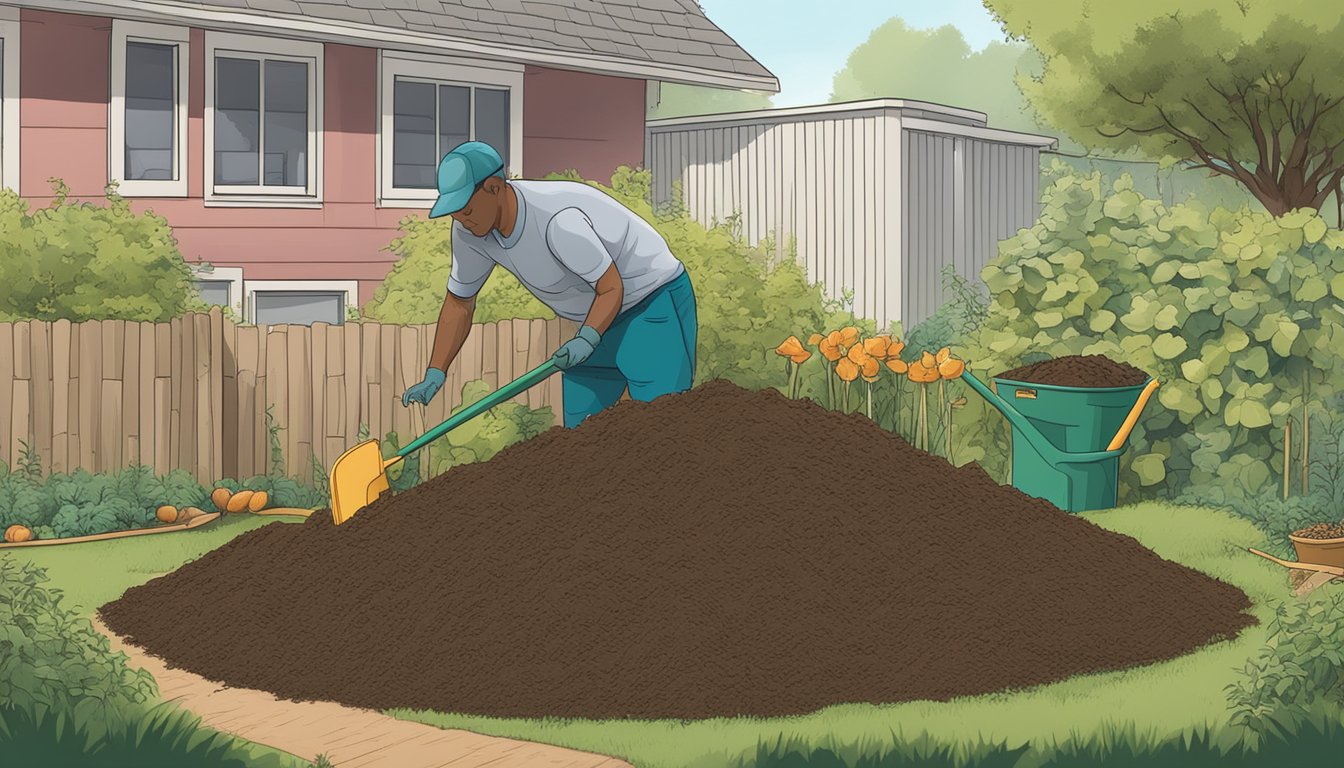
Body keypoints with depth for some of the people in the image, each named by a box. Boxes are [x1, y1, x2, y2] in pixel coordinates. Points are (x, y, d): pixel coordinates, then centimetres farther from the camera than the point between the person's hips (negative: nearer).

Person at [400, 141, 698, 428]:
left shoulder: (558, 219, -35)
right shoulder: (470, 230, -11)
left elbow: (611, 288, -26)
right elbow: (459, 303, 1)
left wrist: (586, 340, -42)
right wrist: (434, 376, -6)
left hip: (656, 299, -8)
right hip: (601, 319, 8)